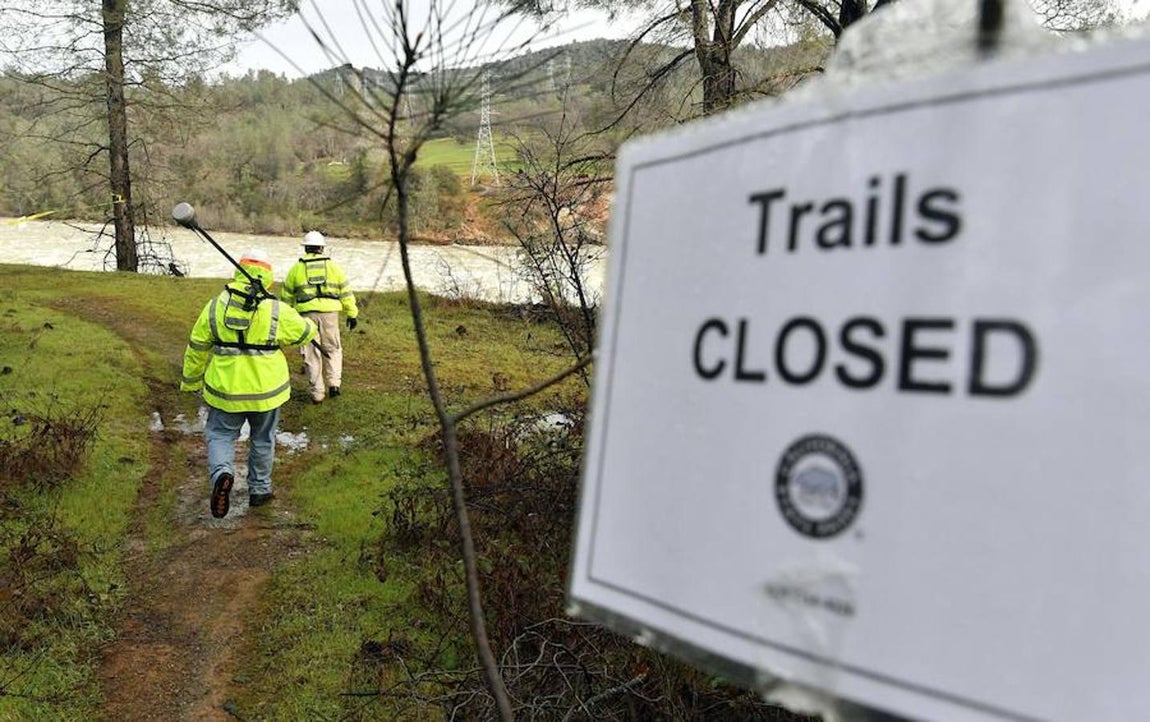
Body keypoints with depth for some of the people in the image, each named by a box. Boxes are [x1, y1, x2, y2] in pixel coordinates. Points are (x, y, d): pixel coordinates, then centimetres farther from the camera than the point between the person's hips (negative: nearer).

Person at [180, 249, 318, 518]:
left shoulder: (215, 306, -4)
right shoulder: (277, 311, -10)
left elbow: (197, 348, 3)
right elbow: (304, 332, 6)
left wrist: (190, 382, 17)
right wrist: (312, 327, 31)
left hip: (225, 389, 1)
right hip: (266, 390, 0)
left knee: (220, 435, 14)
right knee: (262, 440, 16)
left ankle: (221, 473, -13)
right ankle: (259, 490, 27)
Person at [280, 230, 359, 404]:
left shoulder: (296, 268, 11)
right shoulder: (333, 266, 10)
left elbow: (286, 296, 16)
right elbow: (346, 292, 8)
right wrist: (352, 314, 13)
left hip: (306, 313, 0)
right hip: (330, 313, 0)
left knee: (311, 354, 6)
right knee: (332, 349, 17)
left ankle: (317, 393, 8)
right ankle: (334, 383, 4)